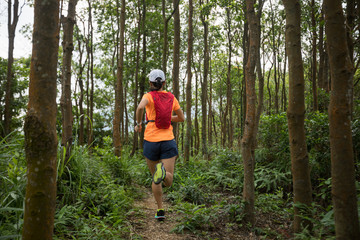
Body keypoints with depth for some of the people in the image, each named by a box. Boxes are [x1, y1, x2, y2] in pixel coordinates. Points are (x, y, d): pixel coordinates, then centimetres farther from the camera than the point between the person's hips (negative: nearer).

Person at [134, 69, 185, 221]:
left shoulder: (148, 96, 0)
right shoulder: (171, 97, 10)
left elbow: (140, 107, -24)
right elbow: (181, 118, 19)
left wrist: (138, 123, -7)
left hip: (151, 141, -1)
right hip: (168, 141, 1)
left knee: (155, 178, 18)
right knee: (168, 182, -3)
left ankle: (160, 210, 17)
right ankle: (163, 172, -37)